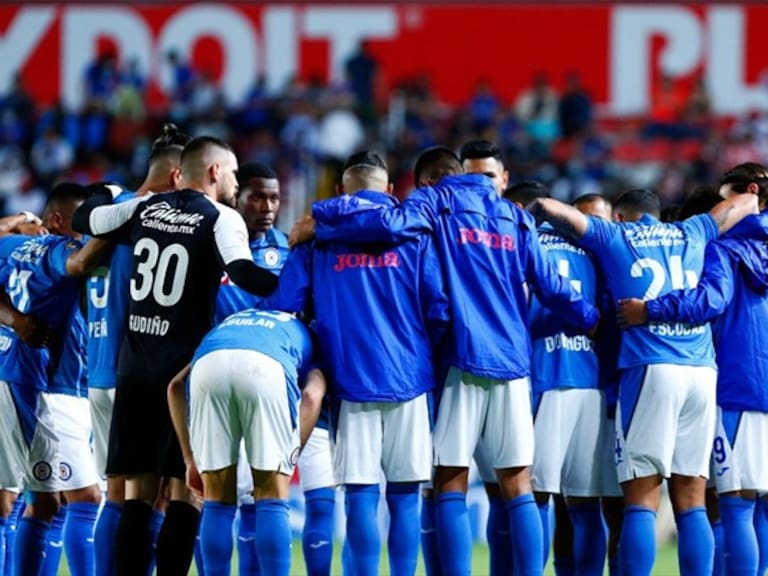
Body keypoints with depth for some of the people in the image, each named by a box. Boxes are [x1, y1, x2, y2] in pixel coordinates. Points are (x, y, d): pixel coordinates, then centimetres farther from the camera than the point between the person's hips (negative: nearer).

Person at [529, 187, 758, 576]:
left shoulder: (613, 237, 11)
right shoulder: (691, 234, 21)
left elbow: (549, 208, 8)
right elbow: (744, 204, 34)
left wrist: (533, 211, 28)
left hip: (651, 368, -4)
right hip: (702, 370, 4)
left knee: (641, 501, -6)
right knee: (691, 502, 6)